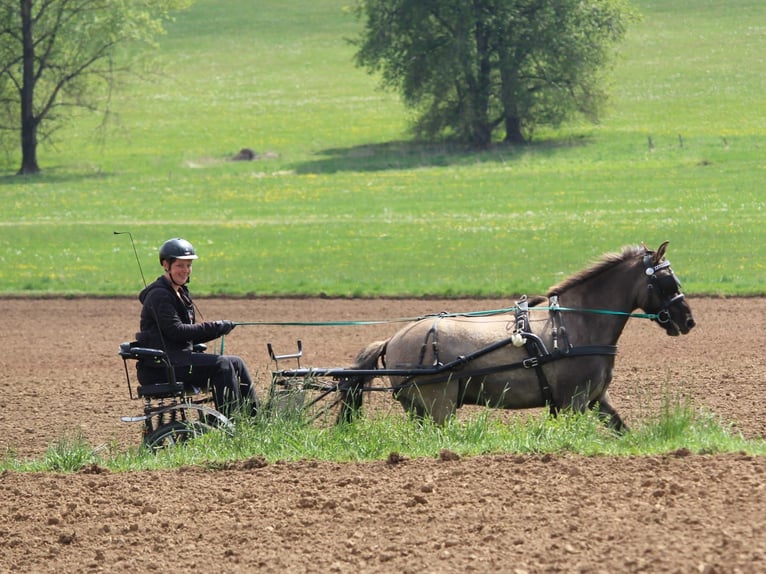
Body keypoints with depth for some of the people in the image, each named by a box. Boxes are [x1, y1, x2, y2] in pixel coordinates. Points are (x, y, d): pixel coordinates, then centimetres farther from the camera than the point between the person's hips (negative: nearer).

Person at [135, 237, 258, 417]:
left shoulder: (181, 293, 20)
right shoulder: (159, 295, -11)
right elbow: (176, 331, -20)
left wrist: (218, 329, -1)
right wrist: (215, 328, -17)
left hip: (178, 358, 10)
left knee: (236, 363, 1)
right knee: (221, 365, -22)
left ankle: (254, 417, 2)